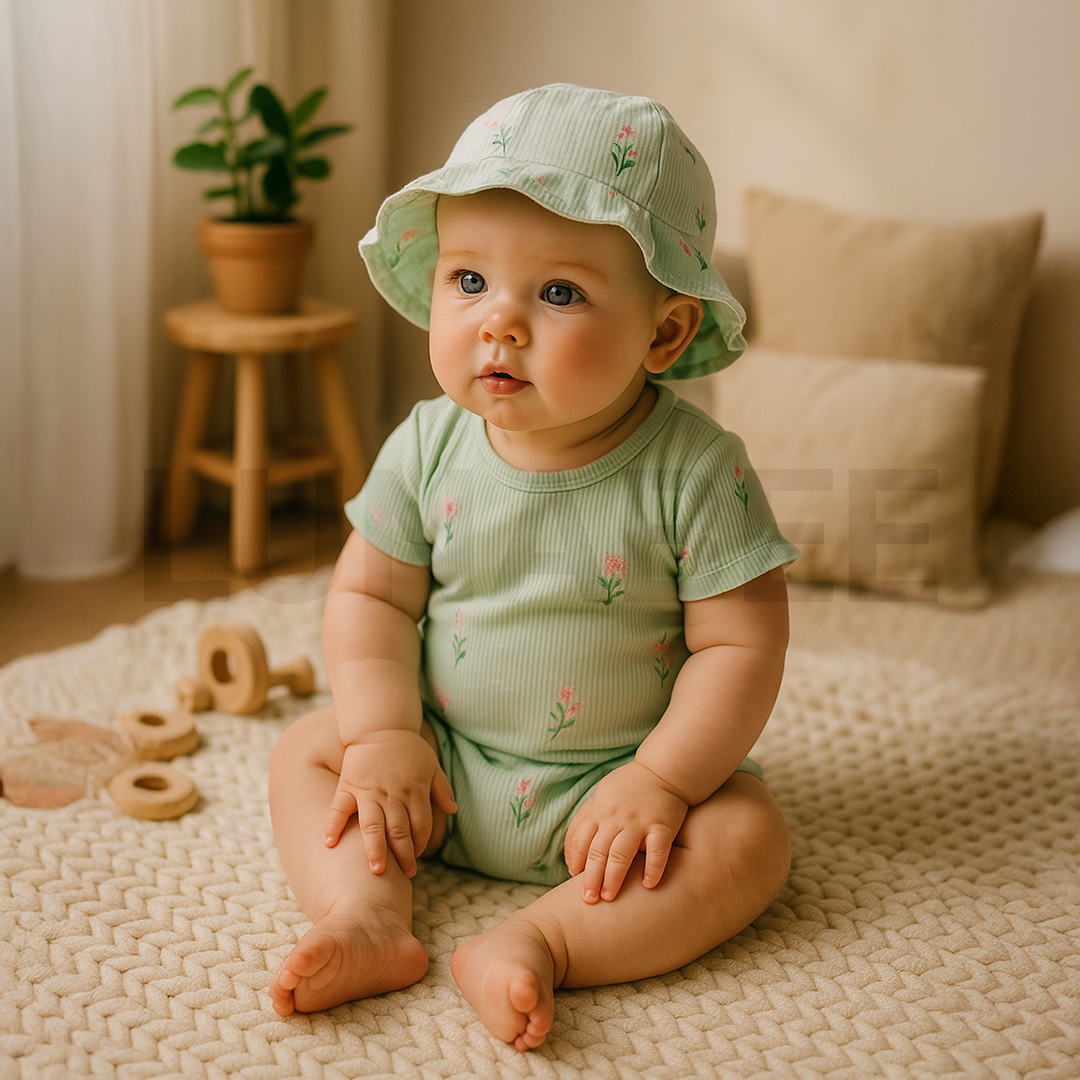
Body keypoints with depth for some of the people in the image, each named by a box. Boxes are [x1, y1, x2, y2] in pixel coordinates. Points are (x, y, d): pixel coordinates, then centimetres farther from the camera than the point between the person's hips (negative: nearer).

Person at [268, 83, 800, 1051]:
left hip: (611, 781, -3)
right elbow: (370, 594, -2)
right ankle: (370, 917, -18)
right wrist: (382, 735, -14)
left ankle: (536, 943, -30)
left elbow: (741, 644, -17)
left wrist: (660, 780, -24)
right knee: (307, 753, -6)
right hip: (444, 763, 3)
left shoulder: (697, 471, -20)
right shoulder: (427, 447, -9)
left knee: (749, 835, -24)